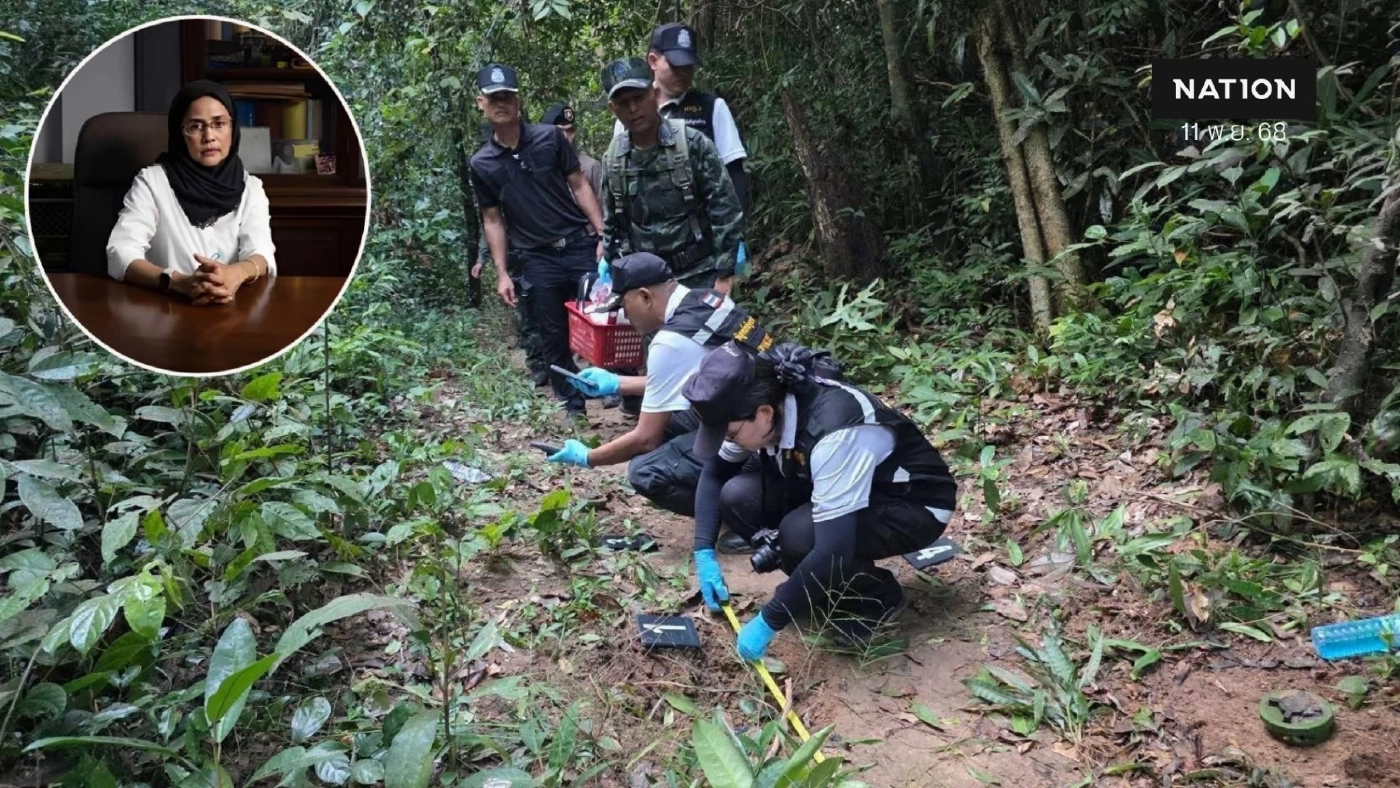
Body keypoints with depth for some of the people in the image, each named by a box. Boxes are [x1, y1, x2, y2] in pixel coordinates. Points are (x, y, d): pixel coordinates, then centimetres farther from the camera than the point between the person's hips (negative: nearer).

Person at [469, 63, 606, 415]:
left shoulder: (550, 137, 0)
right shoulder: (482, 164, 3)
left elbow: (579, 185, 2)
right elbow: (493, 220, 8)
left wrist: (603, 235, -6)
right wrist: (502, 273, 2)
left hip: (580, 245, -1)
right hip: (537, 260, 1)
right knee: (554, 338, 7)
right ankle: (574, 405, 18)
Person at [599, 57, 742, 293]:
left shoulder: (691, 143, -9)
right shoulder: (613, 160, 4)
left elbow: (725, 210, -9)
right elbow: (612, 226, 14)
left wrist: (724, 274, -11)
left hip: (699, 276, -3)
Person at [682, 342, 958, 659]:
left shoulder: (832, 432, -37)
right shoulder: (754, 407, -15)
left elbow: (833, 550, -38)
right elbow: (714, 473, 3)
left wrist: (769, 621, -30)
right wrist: (704, 552, -7)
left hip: (914, 506, -7)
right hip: (842, 494, 7)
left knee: (799, 534, -33)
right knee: (736, 497, -14)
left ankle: (877, 598, -3)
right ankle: (829, 586, 4)